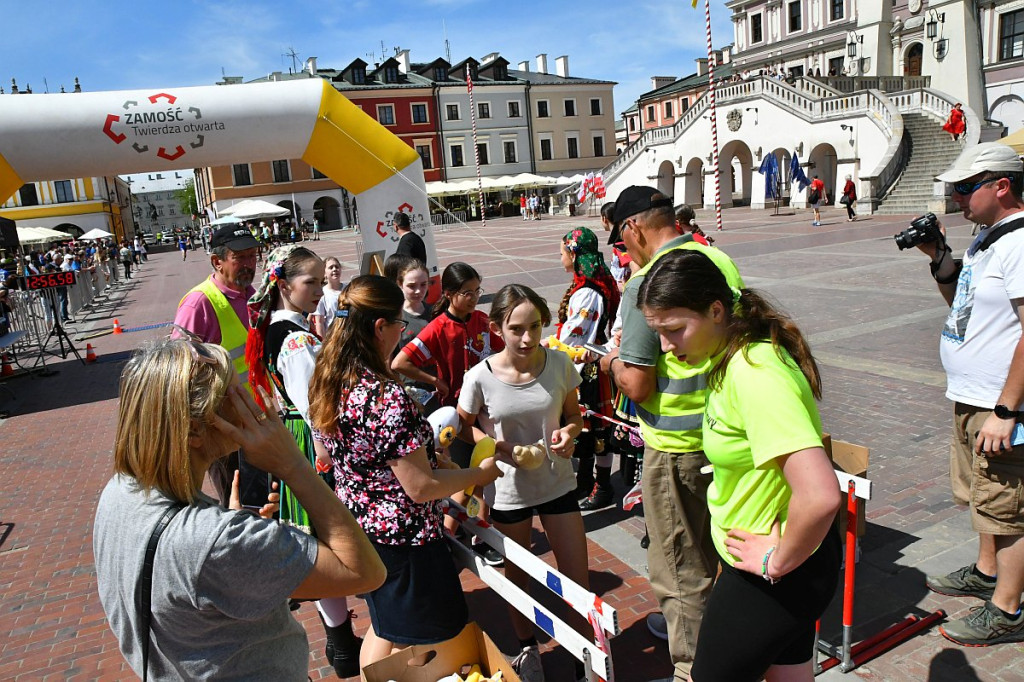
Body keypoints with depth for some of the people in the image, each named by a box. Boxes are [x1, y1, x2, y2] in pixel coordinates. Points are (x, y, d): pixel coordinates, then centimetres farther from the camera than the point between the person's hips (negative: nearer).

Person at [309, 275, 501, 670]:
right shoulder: (388, 397, -30)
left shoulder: (326, 383, -3)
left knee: (384, 630, 28)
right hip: (403, 540, -8)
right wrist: (480, 473, -9)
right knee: (424, 644, 14)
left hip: (358, 529, 8)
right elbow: (421, 487, -24)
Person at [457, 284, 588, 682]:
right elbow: (464, 425, -3)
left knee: (578, 580, 8)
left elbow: (573, 415, 2)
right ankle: (527, 649, 47)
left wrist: (570, 432, -20)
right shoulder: (481, 377, -20)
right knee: (517, 578, 20)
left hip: (557, 482, 1)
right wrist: (493, 444, -21)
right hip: (509, 490, -1)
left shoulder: (559, 365, -14)